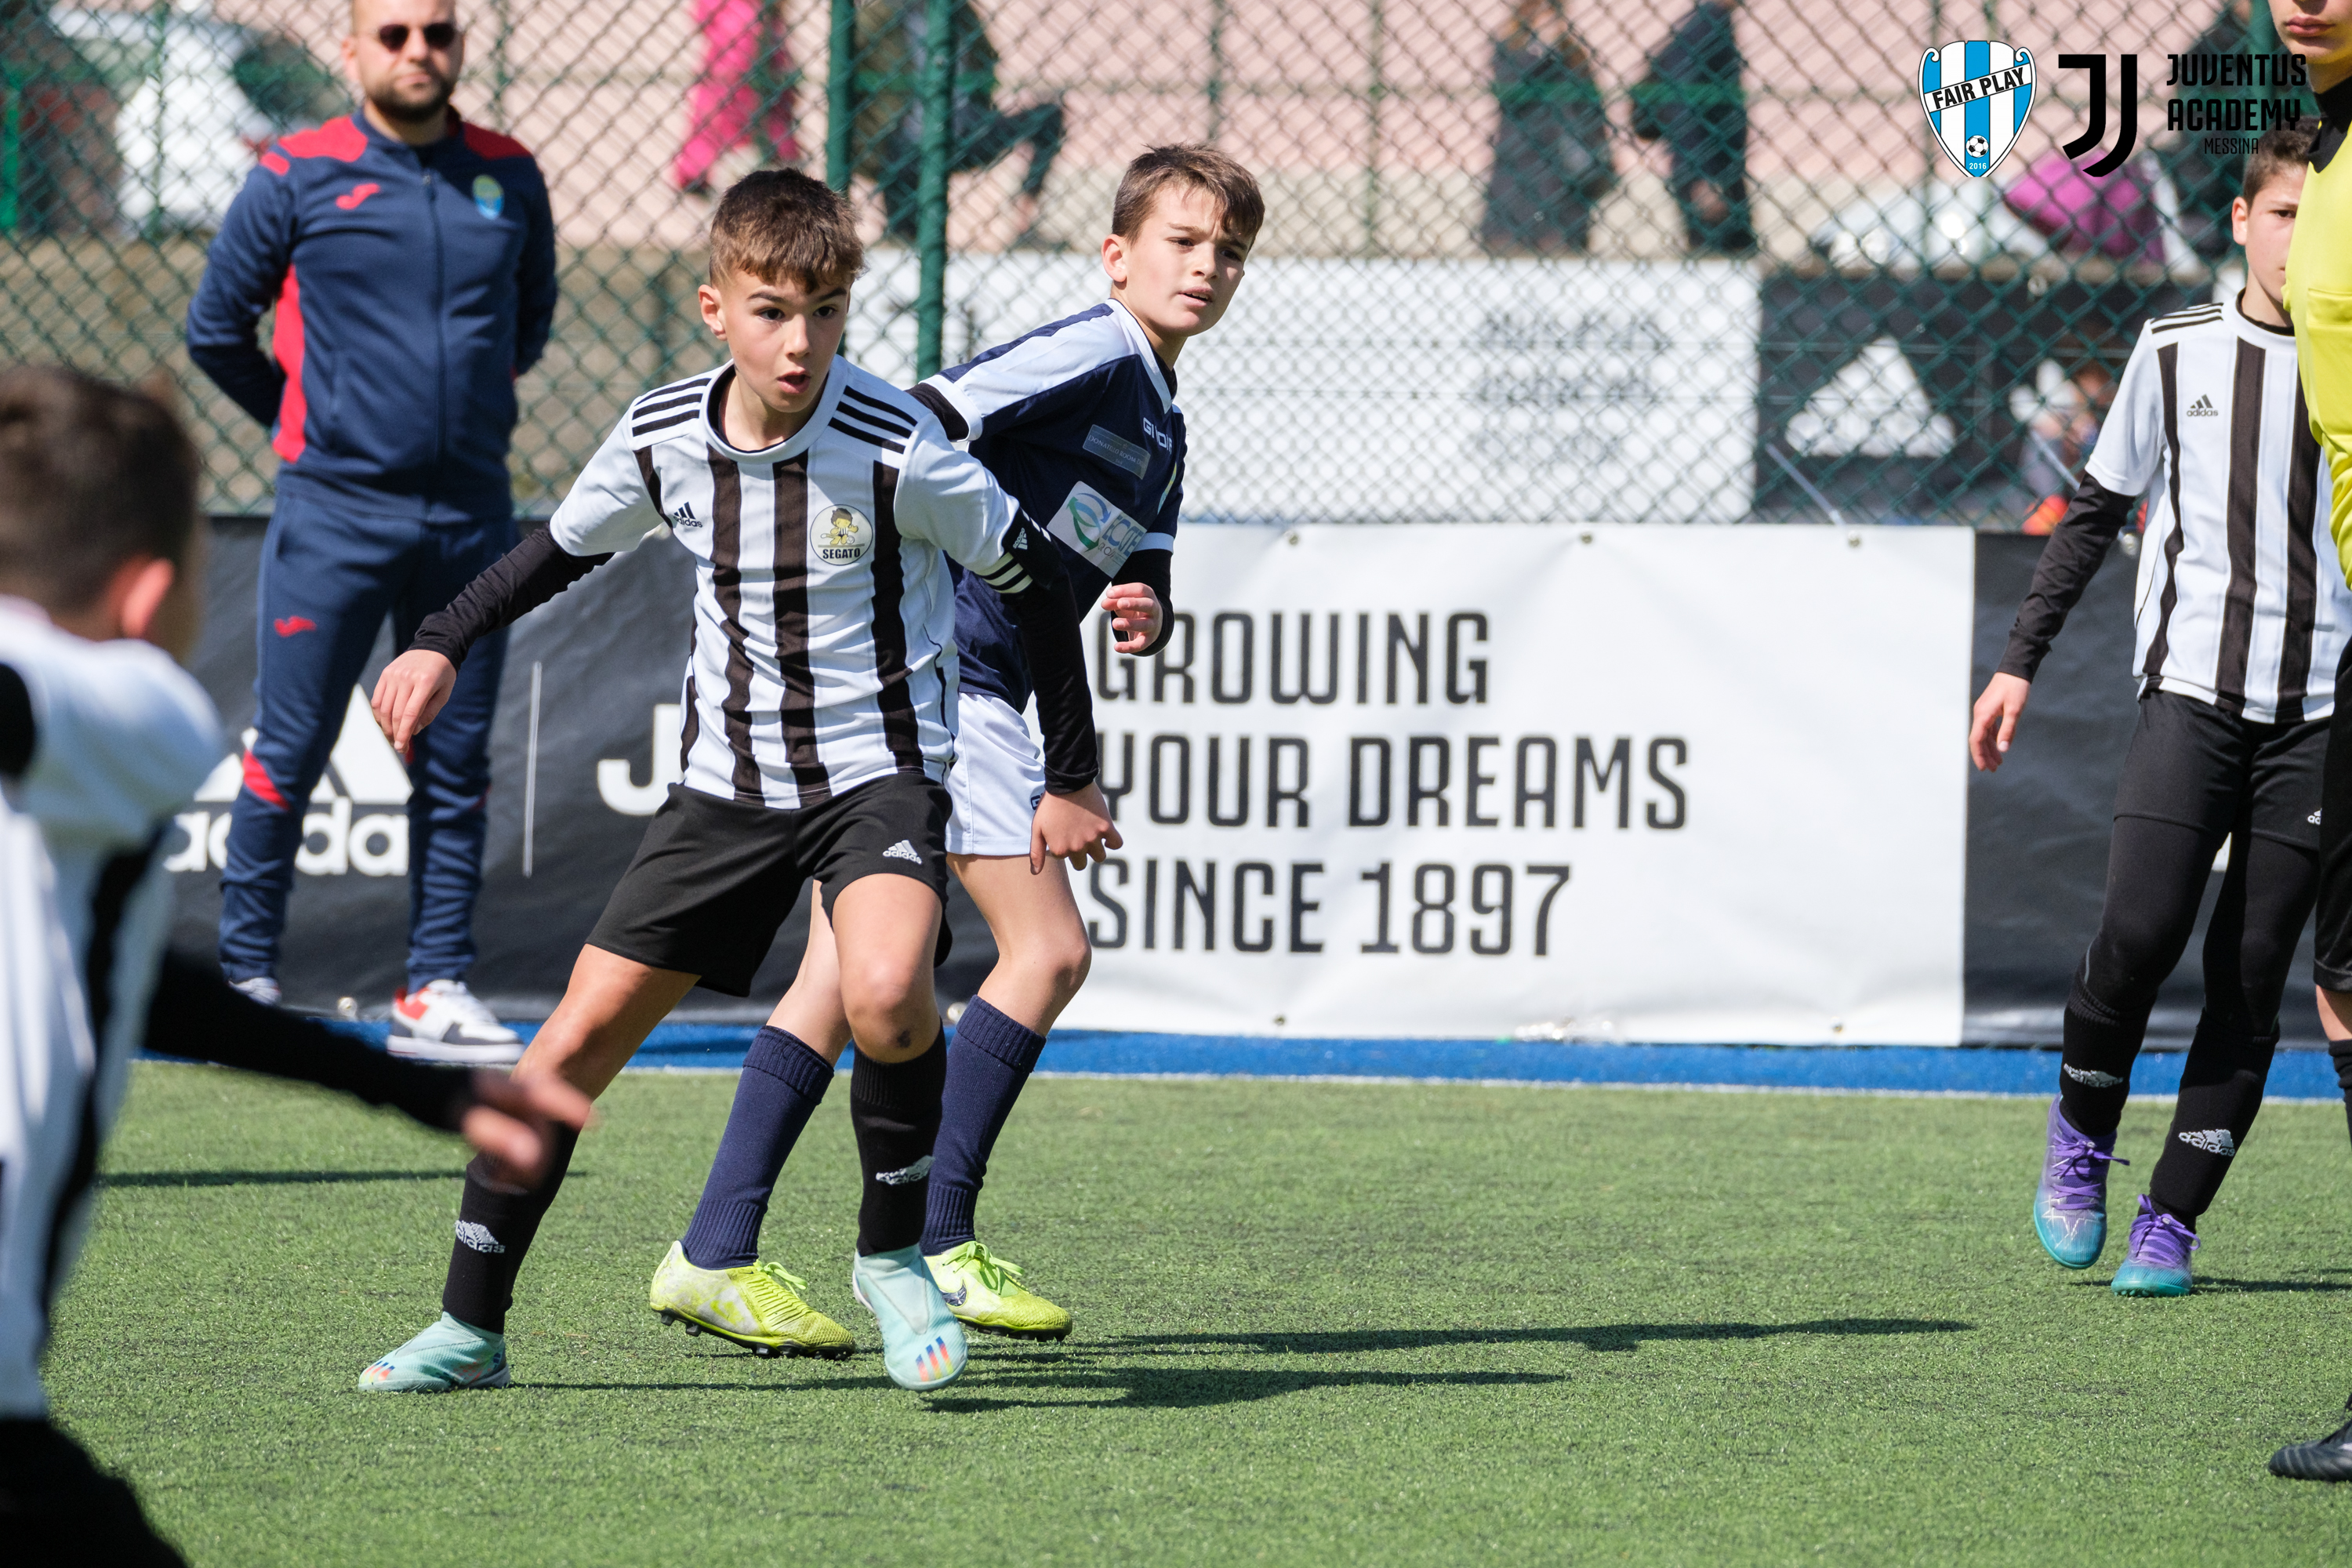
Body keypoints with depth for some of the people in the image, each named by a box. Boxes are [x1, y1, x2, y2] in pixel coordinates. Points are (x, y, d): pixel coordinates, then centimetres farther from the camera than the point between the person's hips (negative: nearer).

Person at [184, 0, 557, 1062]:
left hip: (472, 516, 3)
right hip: (335, 512, -3)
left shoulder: (507, 178, 8)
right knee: (288, 753, -2)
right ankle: (246, 975, 6)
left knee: (456, 765, 5)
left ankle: (435, 989, 11)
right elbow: (215, 328, 6)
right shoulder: (295, 177, -2)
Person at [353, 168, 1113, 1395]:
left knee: (884, 995, -33)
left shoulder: (898, 452, -18)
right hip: (728, 778, 4)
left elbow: (1033, 578, -5)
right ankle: (469, 1329, 12)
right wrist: (442, 646, 5)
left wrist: (1071, 778, 0)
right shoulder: (662, 438, -6)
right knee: (577, 1037, -2)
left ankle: (893, 1255, -7)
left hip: (878, 772, -4)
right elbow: (565, 547, 16)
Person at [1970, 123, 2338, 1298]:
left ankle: (2169, 1223, 4)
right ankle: (2080, 1130, 13)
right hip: (2191, 686, 0)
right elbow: (2097, 509, 16)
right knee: (2140, 931, -15)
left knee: (2252, 971, -3)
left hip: (2322, 712, 0)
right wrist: (2020, 661, 12)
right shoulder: (2177, 352, 9)